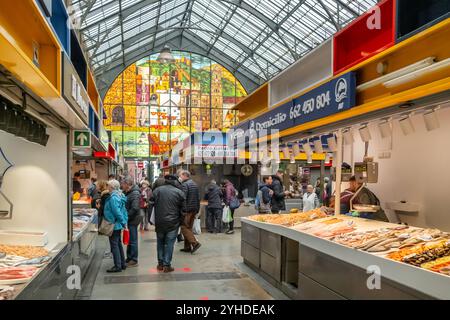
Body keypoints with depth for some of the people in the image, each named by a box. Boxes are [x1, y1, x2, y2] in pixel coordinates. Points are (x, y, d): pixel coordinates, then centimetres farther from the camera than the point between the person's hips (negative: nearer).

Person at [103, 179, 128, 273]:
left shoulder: (113, 198, -20)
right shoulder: (120, 196, 10)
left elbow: (117, 212, -23)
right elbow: (124, 210, 12)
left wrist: (123, 223, -16)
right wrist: (124, 222, 13)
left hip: (114, 225, -10)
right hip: (118, 225, 10)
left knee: (114, 245, -3)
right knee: (118, 244, 17)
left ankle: (117, 266, 2)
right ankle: (122, 264, 25)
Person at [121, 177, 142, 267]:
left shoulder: (135, 194, -19)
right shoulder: (128, 192, 11)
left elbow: (134, 208, -26)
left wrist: (126, 217, -18)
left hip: (133, 219, -9)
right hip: (130, 219, 9)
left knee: (132, 240, 0)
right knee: (129, 240, 17)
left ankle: (134, 260, 10)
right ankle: (129, 258, 29)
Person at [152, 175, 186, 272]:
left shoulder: (157, 190, 1)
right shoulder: (179, 192, -4)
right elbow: (183, 209, -2)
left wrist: (150, 219, 11)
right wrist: (179, 220, 10)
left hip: (159, 222, 2)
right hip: (173, 223, -2)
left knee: (160, 242, 16)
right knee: (169, 243, 5)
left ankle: (160, 263, 23)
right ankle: (167, 265, 7)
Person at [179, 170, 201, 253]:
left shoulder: (184, 184, -12)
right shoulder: (195, 184, 16)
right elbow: (198, 198, 18)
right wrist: (197, 210, 20)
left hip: (187, 210, -9)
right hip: (194, 209, 9)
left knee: (184, 228, -4)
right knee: (189, 228, 13)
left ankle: (195, 243, -13)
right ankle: (187, 247, 16)